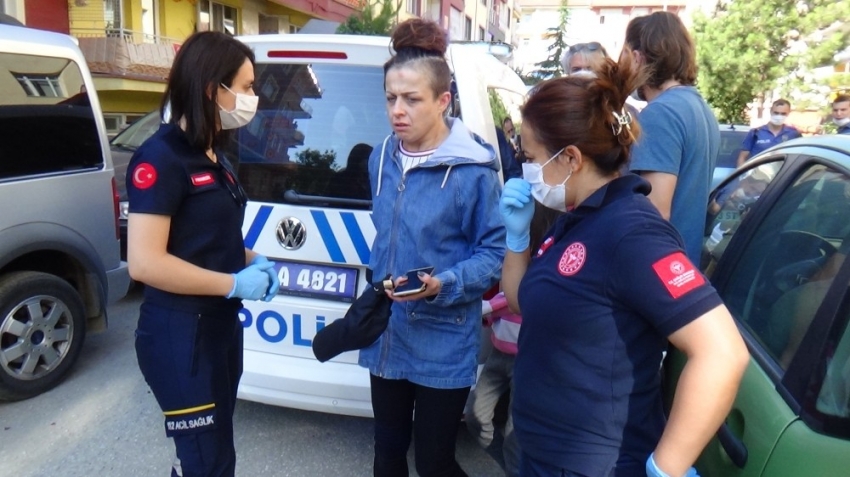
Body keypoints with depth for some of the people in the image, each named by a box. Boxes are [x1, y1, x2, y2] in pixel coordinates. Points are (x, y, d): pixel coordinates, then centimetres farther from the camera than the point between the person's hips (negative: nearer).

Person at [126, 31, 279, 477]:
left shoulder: (213, 156, 10)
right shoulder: (160, 157, -18)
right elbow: (144, 262, -24)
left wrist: (252, 260, 3)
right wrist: (234, 283, -19)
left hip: (220, 326, 9)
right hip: (179, 335, -9)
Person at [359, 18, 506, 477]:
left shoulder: (474, 170, -17)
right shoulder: (381, 158, 4)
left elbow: (495, 252, -13)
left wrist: (444, 285, -28)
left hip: (444, 342, -6)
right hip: (387, 334, 6)